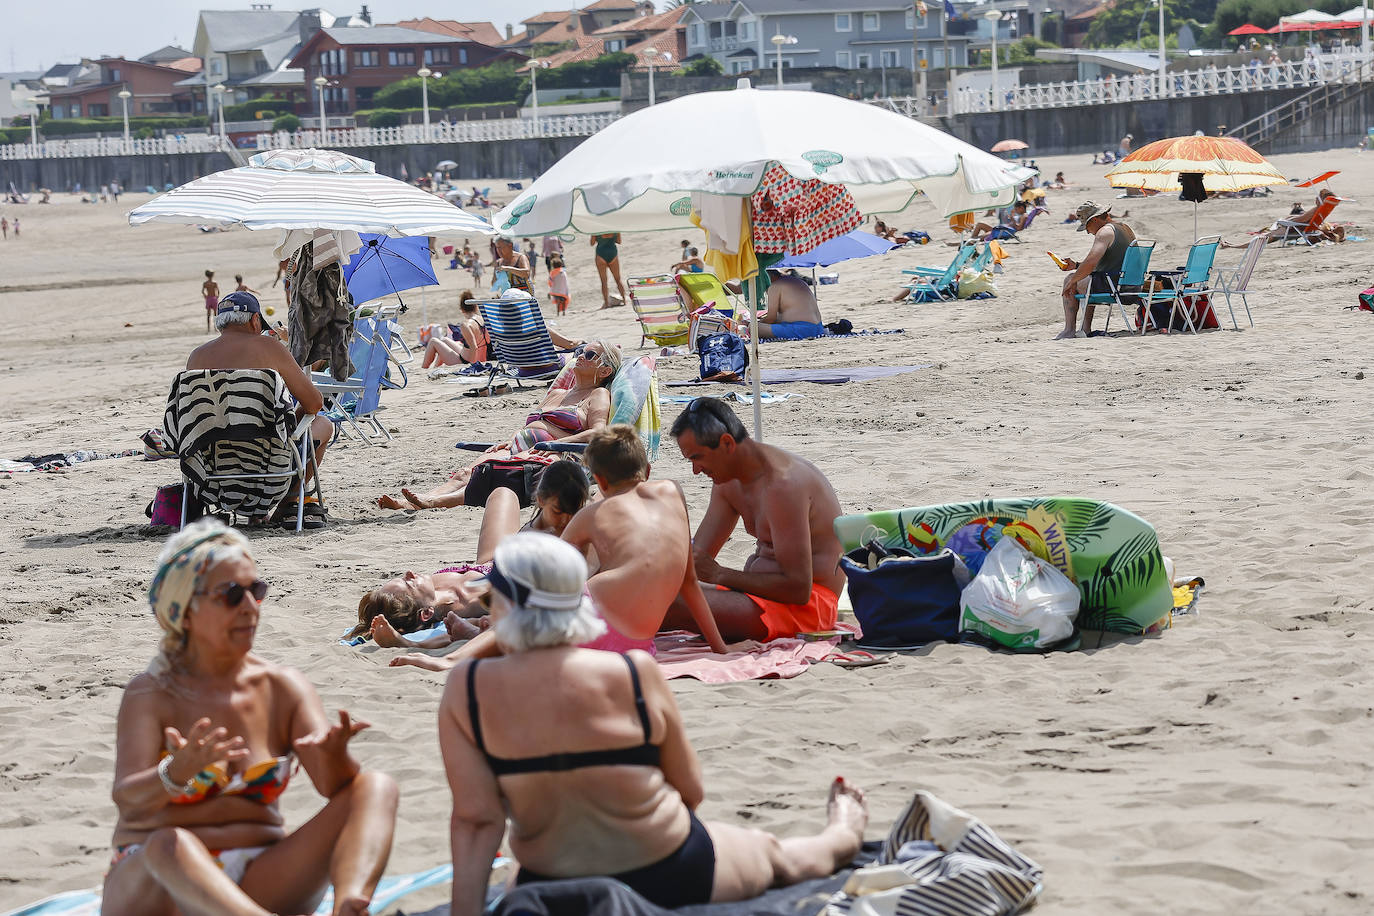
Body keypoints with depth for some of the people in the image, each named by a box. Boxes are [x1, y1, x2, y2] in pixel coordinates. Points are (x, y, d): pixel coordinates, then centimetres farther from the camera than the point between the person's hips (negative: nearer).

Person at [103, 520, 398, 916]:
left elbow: (336, 786, -5)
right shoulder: (150, 695, -2)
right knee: (169, 844, -38)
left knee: (375, 787, -14)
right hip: (161, 883, -4)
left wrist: (332, 752, -29)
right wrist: (177, 773, -40)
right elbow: (127, 801, -17)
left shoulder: (283, 687, 7)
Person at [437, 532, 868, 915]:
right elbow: (692, 790, -3)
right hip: (674, 879, 0)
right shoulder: (635, 674, -14)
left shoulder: (467, 691, -14)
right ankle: (842, 836, 59)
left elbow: (475, 818, -16)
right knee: (778, 857, 33)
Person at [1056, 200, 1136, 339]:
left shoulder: (1105, 232, -14)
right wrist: (1077, 265, 20)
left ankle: (1069, 330, 1)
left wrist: (1072, 280, -12)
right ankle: (1086, 329, 23)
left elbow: (1091, 262, -24)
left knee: (1069, 280, 3)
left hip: (1113, 286, -10)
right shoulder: (1125, 228, 18)